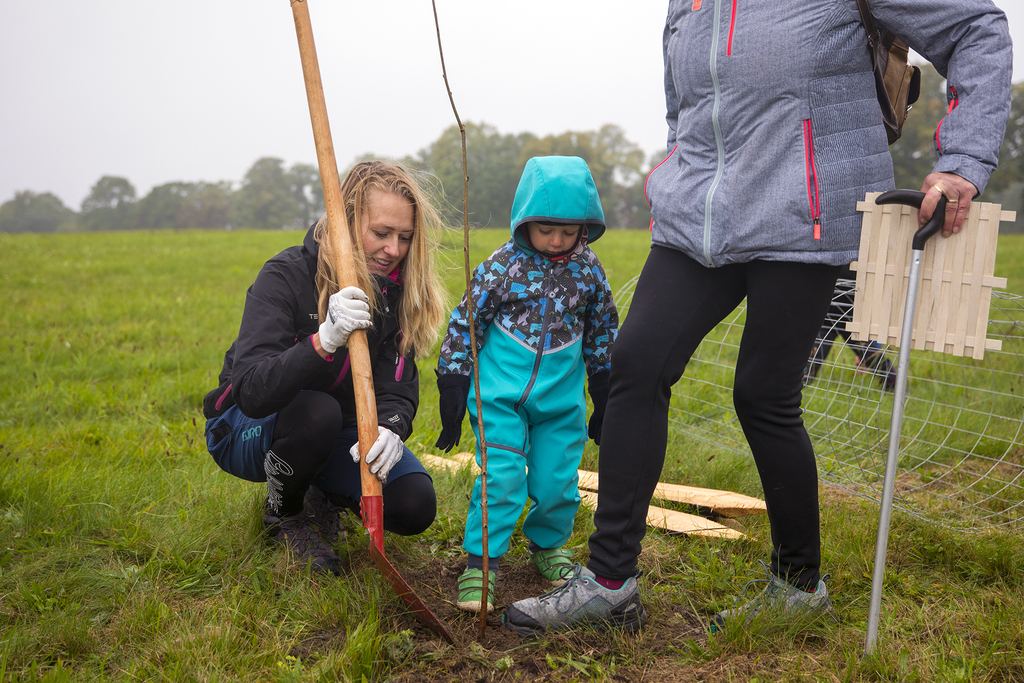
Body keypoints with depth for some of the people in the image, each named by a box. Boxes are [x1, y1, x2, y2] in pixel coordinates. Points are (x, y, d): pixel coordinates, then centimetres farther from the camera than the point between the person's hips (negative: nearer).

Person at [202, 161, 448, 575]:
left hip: (335, 434, 4)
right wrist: (325, 339, -50)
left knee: (415, 505, -19)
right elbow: (252, 393, -35)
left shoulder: (397, 290, -9)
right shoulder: (287, 276, -24)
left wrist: (390, 428, -38)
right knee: (316, 410, -38)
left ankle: (323, 496, 13)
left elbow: (397, 387, -15)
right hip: (248, 430, -3)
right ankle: (283, 514, -5)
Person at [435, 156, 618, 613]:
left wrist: (604, 400, 15)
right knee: (501, 479, -8)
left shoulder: (589, 271, 0)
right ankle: (481, 561, 6)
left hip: (561, 401, 3)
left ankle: (547, 545, 33)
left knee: (557, 482, 6)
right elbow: (464, 327, -4)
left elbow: (603, 334, 13)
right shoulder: (500, 268, -10)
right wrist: (452, 395, -3)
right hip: (501, 397, -3)